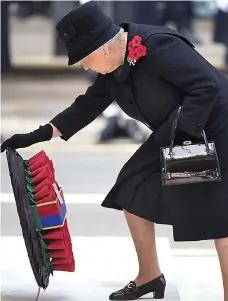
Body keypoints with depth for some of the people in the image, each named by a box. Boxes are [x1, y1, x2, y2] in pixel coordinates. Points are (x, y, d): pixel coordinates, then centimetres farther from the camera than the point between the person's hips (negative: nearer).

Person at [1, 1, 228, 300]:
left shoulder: (157, 47, -28)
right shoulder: (113, 67, 0)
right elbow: (87, 106, 11)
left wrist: (175, 131, -27)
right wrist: (38, 135, 9)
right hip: (172, 136, 9)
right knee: (131, 192, 11)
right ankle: (149, 276, 26)